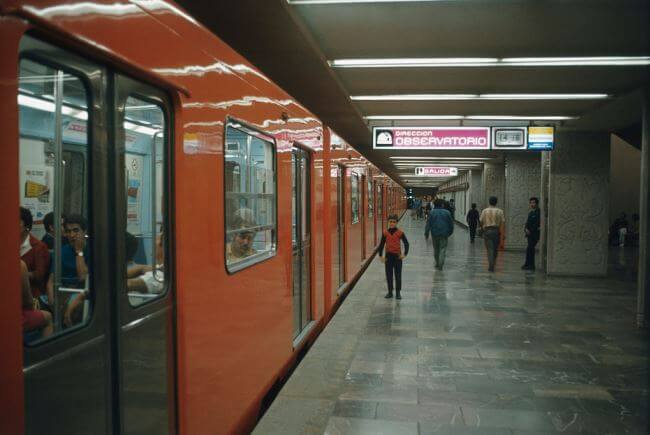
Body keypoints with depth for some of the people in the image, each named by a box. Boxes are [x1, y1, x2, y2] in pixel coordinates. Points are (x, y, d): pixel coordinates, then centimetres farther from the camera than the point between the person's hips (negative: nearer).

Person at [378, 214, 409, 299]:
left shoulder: (400, 233, -6)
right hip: (388, 255, 2)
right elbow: (381, 245, 4)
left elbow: (406, 243, -5)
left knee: (398, 275, 3)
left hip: (397, 256, -2)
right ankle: (390, 292, 18)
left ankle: (398, 292, 12)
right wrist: (381, 256, -2)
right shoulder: (385, 233, -1)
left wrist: (405, 254, -16)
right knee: (389, 275, 7)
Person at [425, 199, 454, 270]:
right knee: (443, 249, -1)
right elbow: (451, 224, 6)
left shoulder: (432, 212, -3)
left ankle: (437, 264, 24)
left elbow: (428, 224, -5)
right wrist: (450, 232, 20)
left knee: (436, 249, 15)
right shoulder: (447, 212, 0)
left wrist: (426, 234, 0)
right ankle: (440, 265, -13)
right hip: (444, 234, -1)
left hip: (435, 233, 1)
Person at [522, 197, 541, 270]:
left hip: (535, 234, -8)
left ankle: (530, 265, -7)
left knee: (529, 249, -12)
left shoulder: (538, 212, -10)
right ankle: (530, 265, 17)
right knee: (531, 249, 11)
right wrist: (526, 228, -3)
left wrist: (530, 231, -15)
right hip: (530, 234, 8)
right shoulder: (530, 212, 17)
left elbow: (537, 224, -16)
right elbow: (528, 222, 16)